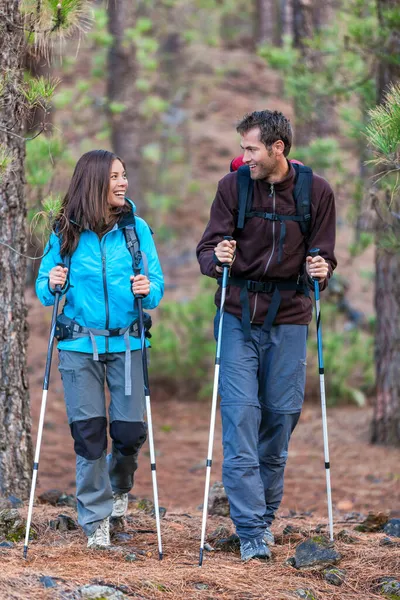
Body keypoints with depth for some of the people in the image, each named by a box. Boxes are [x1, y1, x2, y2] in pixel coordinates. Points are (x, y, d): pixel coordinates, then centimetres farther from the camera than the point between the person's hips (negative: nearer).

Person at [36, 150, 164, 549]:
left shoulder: (136, 228, 2)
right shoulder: (66, 232, 0)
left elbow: (157, 284, 1)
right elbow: (44, 287, 6)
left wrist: (147, 290, -20)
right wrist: (51, 286, -16)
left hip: (126, 343, 1)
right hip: (79, 346, -1)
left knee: (130, 429, -1)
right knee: (88, 430, -3)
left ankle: (119, 486, 32)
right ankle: (96, 518, 9)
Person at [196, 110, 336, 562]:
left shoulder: (316, 192, 1)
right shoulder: (233, 186, -1)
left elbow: (323, 255, 5)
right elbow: (207, 249, 0)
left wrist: (321, 270, -18)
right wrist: (216, 258, -23)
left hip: (288, 319, 1)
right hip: (239, 318, -1)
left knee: (281, 416, 4)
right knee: (240, 418, -10)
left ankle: (265, 515, 22)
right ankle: (251, 532, -11)